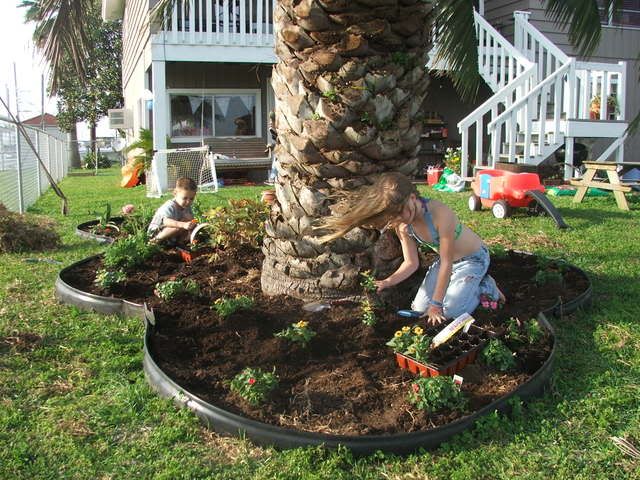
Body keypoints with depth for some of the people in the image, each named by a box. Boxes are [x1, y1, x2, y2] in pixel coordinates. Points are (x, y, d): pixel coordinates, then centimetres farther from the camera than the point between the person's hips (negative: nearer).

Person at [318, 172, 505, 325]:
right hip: (446, 259, 6)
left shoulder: (440, 214, -37)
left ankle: (485, 287, 10)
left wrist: (436, 303, -24)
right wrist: (389, 281, -28)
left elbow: (446, 263, -30)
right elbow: (411, 263, -8)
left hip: (473, 258, -6)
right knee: (419, 308, 0)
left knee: (450, 311, -15)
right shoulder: (402, 225, -16)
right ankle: (452, 284, 23)